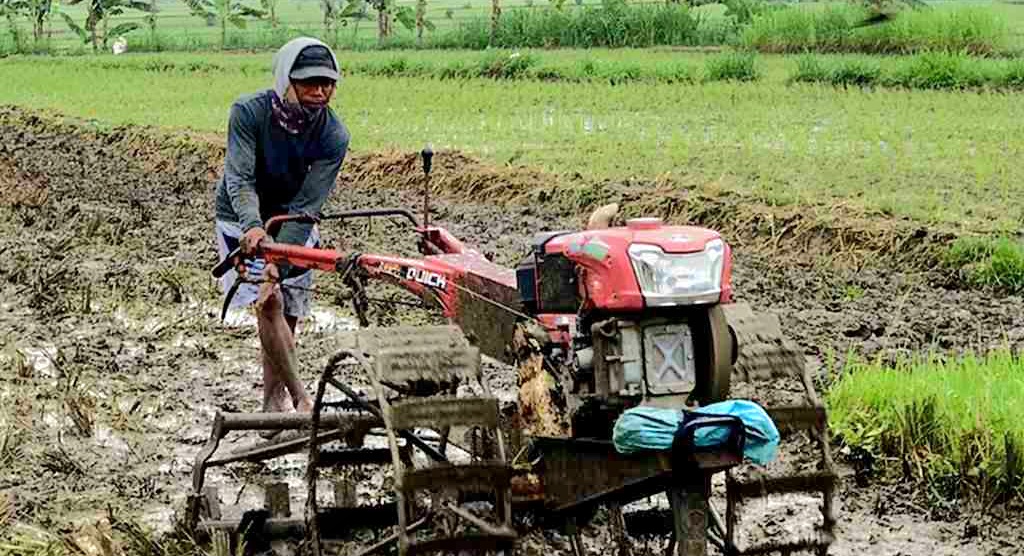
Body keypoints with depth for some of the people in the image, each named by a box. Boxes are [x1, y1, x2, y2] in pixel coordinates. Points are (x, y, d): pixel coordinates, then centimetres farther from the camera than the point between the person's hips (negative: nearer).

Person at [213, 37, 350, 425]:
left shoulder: (333, 135, -20)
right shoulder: (248, 112, -23)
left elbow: (307, 204, -25)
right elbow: (240, 180, -31)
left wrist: (279, 260, -37)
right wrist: (253, 226, -51)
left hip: (292, 224, 2)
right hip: (244, 223, -2)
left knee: (285, 319, 3)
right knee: (268, 300, -20)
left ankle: (273, 406, 17)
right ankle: (301, 399, -17)